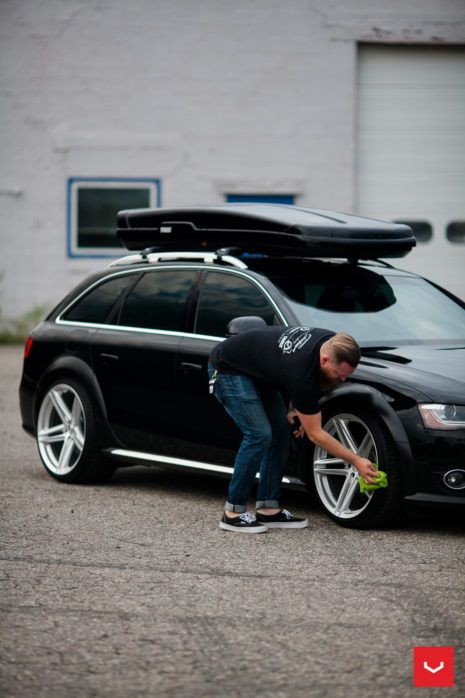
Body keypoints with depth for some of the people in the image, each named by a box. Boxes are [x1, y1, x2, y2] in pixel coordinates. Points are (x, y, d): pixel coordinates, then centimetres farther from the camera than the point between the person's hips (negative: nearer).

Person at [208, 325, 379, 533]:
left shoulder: (332, 343, -14)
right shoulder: (301, 372, -35)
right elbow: (315, 434, -24)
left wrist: (295, 407, 1)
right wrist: (356, 461, -22)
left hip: (256, 370, 9)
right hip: (228, 369, -9)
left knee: (280, 432, 1)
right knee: (259, 435, -19)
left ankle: (267, 509, 4)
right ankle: (233, 513, -11)